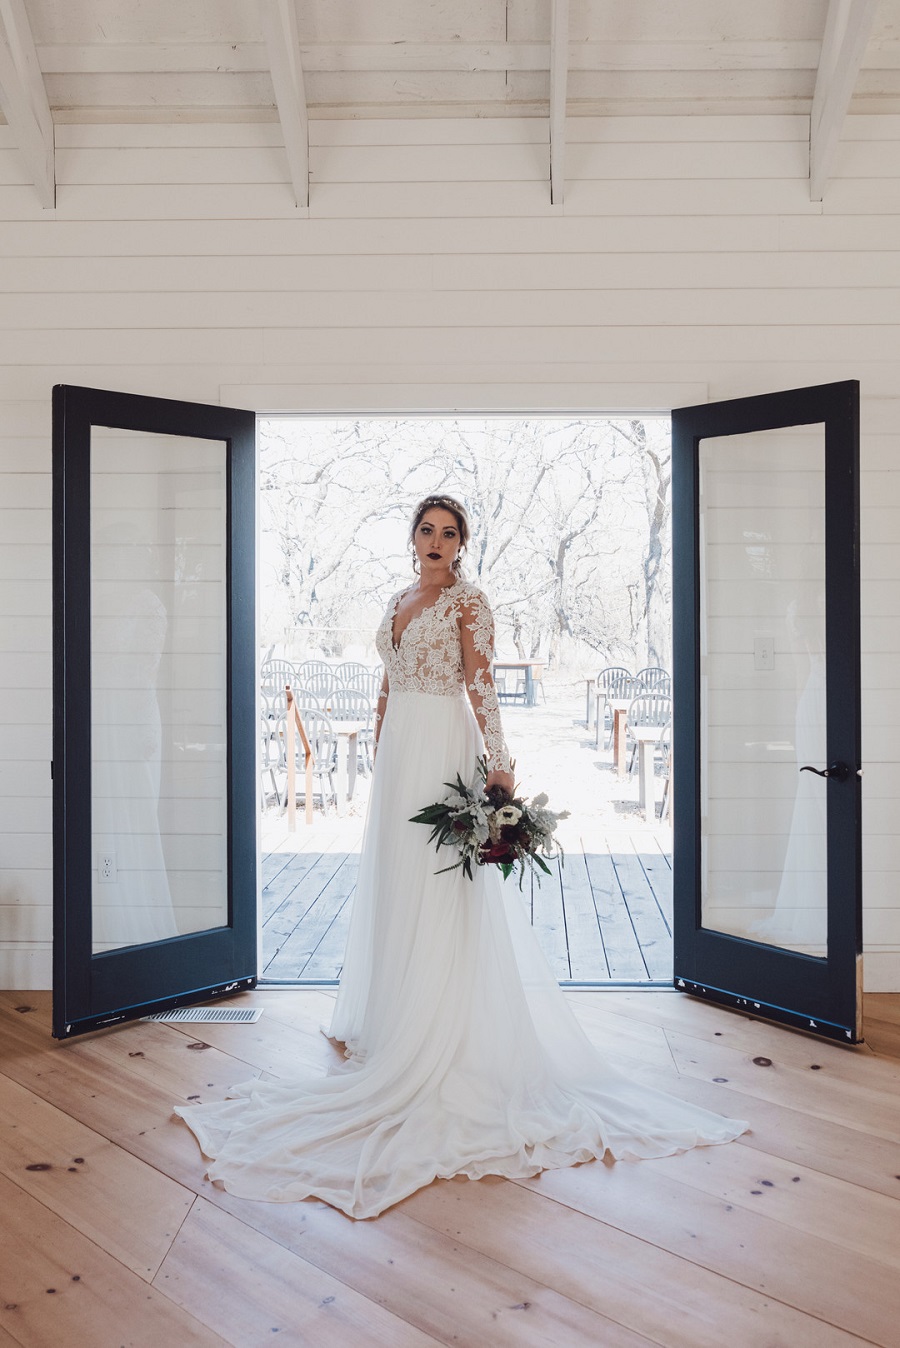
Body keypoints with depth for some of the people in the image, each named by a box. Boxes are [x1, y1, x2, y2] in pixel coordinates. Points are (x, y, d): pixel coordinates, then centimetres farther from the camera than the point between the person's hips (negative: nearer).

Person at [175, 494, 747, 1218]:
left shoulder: (468, 601, -6)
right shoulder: (400, 601, 16)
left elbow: (481, 688, -14)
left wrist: (499, 765, -20)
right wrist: (381, 755, 16)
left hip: (444, 749, -7)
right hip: (398, 750, 8)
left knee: (439, 886, -4)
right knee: (394, 878, 14)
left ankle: (440, 1030, 8)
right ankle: (393, 1013, 29)